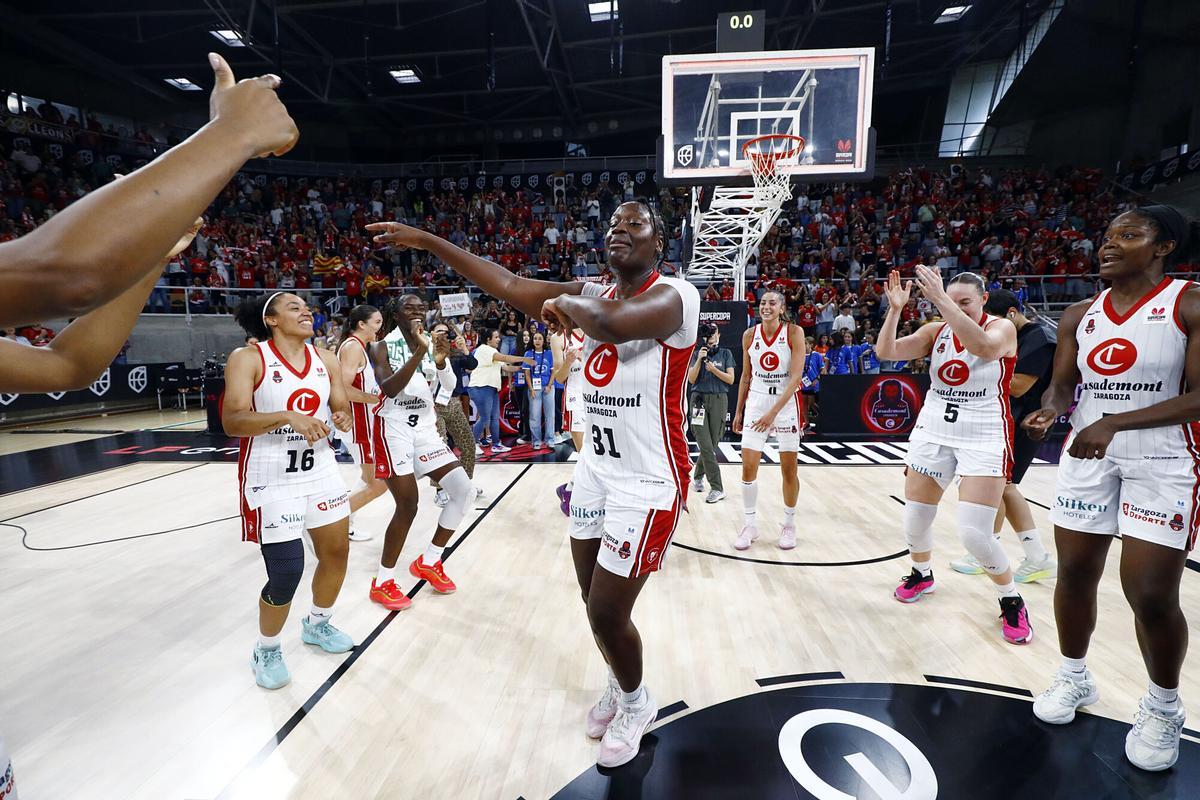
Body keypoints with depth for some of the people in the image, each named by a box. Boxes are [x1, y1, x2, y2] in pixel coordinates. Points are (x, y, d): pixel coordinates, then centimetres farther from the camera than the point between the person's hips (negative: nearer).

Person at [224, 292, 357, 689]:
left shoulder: (326, 360, 4)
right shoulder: (247, 359, -11)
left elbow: (341, 408, 9)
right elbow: (232, 421, -20)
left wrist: (343, 419, -15)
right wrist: (288, 416, -34)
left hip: (320, 469, 6)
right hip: (272, 477, -6)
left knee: (337, 551, 13)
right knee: (287, 571, -6)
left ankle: (317, 624, 40)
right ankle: (266, 650, 24)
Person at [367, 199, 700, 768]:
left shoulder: (674, 294, -16)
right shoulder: (593, 294, 7)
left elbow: (612, 323, -39)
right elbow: (507, 284, 6)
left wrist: (568, 304, -17)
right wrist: (426, 240, 6)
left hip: (649, 483, -7)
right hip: (595, 470, 7)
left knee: (607, 612, 2)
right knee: (594, 603, 18)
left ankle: (635, 704, 33)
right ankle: (619, 685, 47)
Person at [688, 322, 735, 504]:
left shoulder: (725, 353, 10)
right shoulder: (697, 354, 12)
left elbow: (730, 379, 2)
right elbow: (691, 379, 2)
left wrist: (714, 369, -11)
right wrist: (699, 360, -8)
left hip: (719, 400, 1)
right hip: (699, 400, 0)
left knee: (712, 445, 3)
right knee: (705, 446, -9)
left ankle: (697, 477, 27)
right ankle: (717, 489, -6)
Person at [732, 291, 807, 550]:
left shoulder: (794, 332, -10)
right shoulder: (749, 335, 1)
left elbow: (796, 377, -16)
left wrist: (773, 412, -23)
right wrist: (738, 411, 9)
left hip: (786, 403, -2)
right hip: (756, 402, 3)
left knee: (788, 469, 4)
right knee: (748, 466, -2)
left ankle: (789, 524, 23)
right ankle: (750, 525, 12)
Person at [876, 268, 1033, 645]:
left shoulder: (1002, 327, -7)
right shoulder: (935, 331, 3)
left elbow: (985, 347, -32)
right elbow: (886, 352, -10)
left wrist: (941, 299, -37)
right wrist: (895, 309, -23)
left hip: (984, 439, -4)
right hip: (932, 434, 4)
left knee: (975, 534, -11)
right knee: (915, 521, 10)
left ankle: (1011, 600, 17)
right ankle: (921, 574, 39)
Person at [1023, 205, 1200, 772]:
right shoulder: (1079, 316, 7)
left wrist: (1115, 423, -26)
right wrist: (1050, 409, -14)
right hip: (1087, 456, 4)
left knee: (1152, 594, -3)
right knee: (1074, 575, 9)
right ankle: (1074, 677, 30)